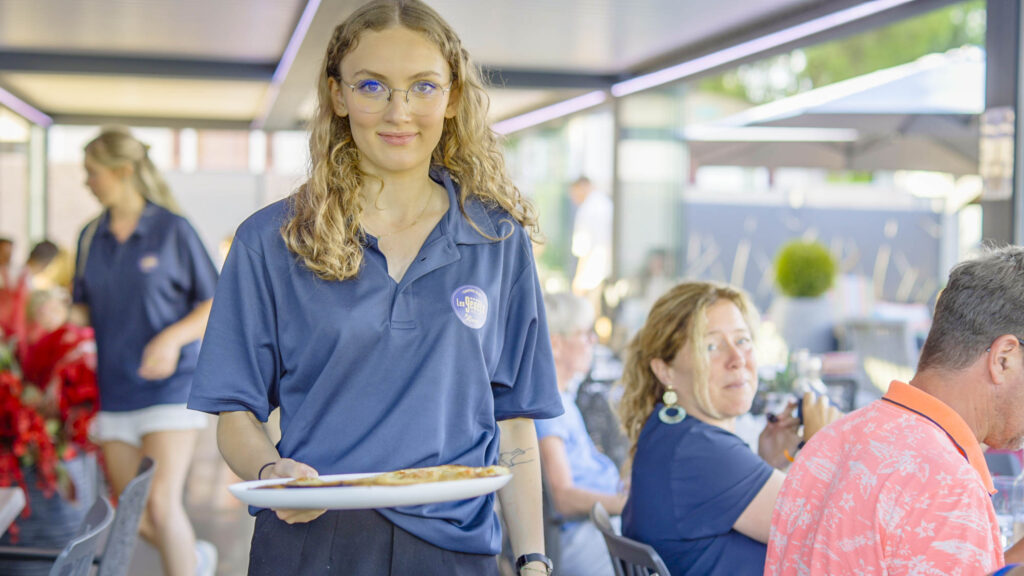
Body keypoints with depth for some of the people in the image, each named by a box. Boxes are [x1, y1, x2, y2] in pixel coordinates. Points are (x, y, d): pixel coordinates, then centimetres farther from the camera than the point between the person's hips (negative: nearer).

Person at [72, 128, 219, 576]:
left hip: (170, 384, -5)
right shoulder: (91, 237, 8)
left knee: (161, 504, -15)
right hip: (115, 390, 5)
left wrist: (173, 338, -18)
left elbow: (215, 305, -3)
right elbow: (83, 308, 15)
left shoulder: (173, 230, -5)